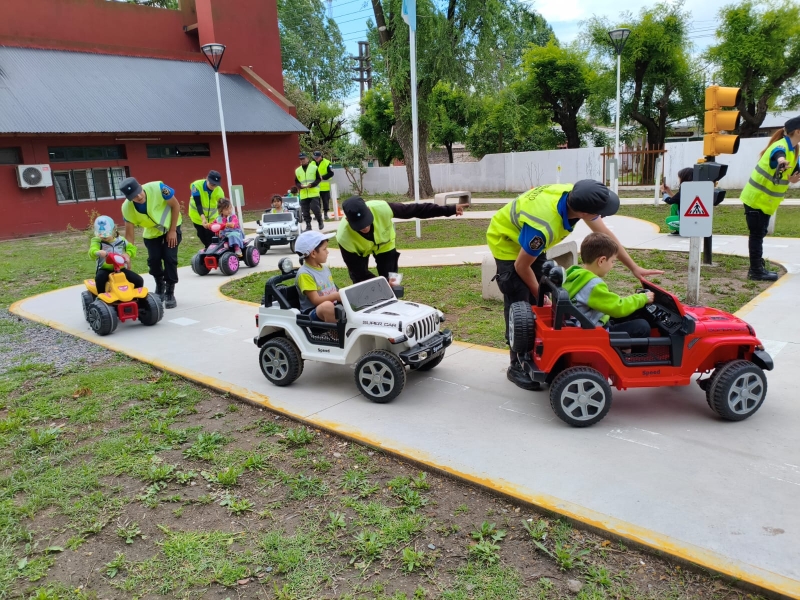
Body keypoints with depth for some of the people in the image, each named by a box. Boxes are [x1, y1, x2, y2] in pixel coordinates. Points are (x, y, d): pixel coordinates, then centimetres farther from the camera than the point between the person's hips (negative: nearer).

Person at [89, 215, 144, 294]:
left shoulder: (120, 240, 10)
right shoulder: (97, 241, -2)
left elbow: (132, 248, 10)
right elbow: (92, 250, -22)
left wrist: (127, 254, -14)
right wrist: (98, 252, -49)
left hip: (120, 269, 3)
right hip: (105, 269, -3)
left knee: (139, 280, -11)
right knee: (99, 278, -38)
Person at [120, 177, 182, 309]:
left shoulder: (157, 188, -34)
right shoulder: (127, 208, -26)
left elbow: (175, 205, -18)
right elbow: (129, 235, -17)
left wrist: (172, 230, -16)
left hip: (171, 226, -2)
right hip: (152, 232, 2)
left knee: (170, 258, -13)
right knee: (153, 259, -9)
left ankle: (170, 293, 1)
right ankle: (159, 288, 20)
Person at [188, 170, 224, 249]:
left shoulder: (219, 191, -23)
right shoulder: (197, 185, -27)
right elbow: (198, 204, -33)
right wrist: (203, 218, -46)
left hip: (212, 217, 1)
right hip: (198, 216, 0)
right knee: (203, 238, 7)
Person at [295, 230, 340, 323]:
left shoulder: (325, 268, 13)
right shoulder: (305, 274, -12)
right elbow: (316, 300, -17)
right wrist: (337, 296, -29)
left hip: (333, 307, 8)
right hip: (312, 312, -8)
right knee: (327, 305, -38)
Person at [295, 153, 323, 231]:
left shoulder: (314, 168, 1)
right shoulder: (297, 170, 10)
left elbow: (318, 179, 0)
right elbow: (296, 182, 12)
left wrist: (311, 184, -16)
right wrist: (301, 186, -10)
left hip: (314, 193, -3)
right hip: (303, 194, 3)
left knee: (315, 208, -11)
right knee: (305, 212, 3)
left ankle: (320, 222, 12)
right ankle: (308, 226, 13)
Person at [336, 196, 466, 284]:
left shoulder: (381, 208, -42)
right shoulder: (344, 237, -41)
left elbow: (415, 209, -31)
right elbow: (357, 270, -31)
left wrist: (448, 210, -28)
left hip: (384, 243, 1)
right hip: (360, 250, -1)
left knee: (390, 282, -5)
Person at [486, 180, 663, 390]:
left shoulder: (576, 197, -21)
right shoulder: (543, 226, -42)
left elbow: (606, 234, -7)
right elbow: (522, 266, -25)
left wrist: (634, 267, -3)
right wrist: (539, 294, -9)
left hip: (531, 242, 7)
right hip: (506, 240, -7)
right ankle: (517, 366, 2)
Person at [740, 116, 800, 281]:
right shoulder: (781, 146, -21)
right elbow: (777, 154, -47)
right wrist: (781, 160, -70)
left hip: (765, 200, 9)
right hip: (756, 198, -9)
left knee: (759, 234, 15)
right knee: (757, 234, -5)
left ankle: (757, 268, 24)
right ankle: (756, 271, -1)